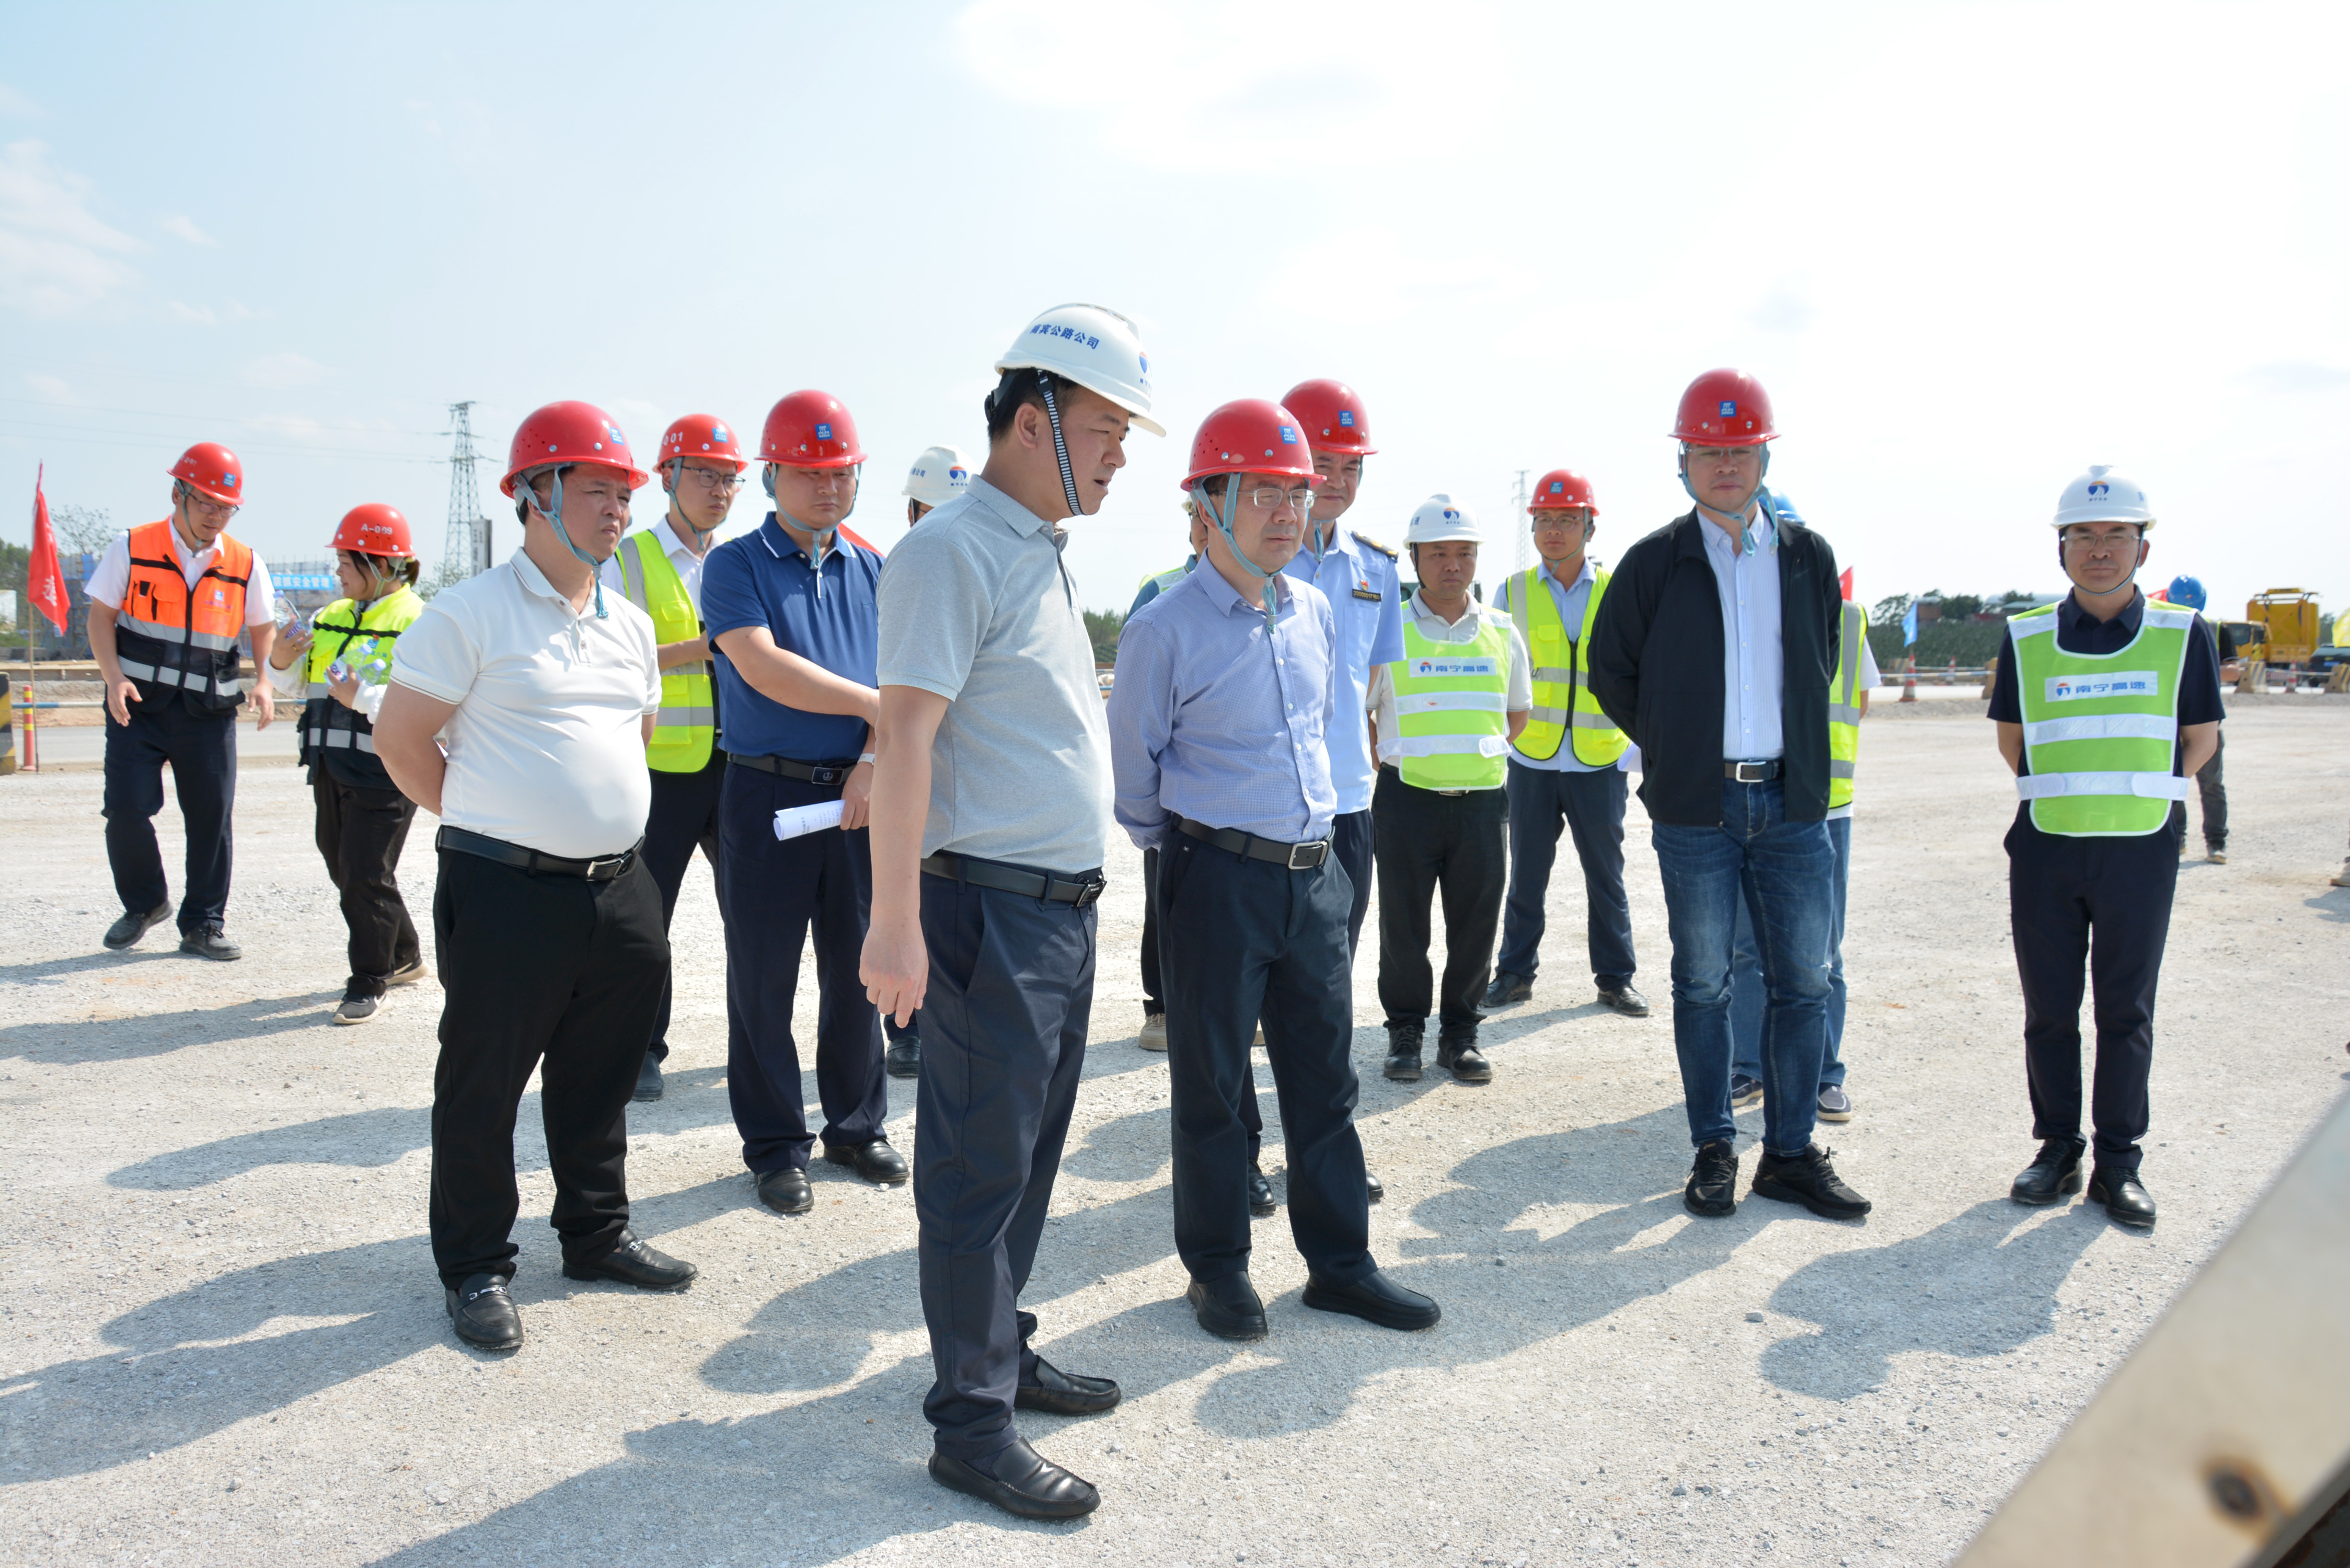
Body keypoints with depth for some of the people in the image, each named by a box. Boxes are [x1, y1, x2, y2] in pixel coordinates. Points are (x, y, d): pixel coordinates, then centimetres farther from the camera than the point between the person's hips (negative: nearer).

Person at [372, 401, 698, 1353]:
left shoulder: (630, 626, 12)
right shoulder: (470, 613, -8)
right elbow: (399, 737, -6)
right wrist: (487, 821, 1)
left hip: (620, 883, 7)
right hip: (505, 891, -6)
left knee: (598, 1078, 17)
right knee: (482, 1086, 5)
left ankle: (597, 1233, 33)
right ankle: (476, 1268, 20)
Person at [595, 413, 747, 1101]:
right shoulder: (628, 561, 1)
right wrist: (702, 648, -19)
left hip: (741, 765, 3)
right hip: (662, 767, -3)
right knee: (647, 914, 5)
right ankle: (644, 1050, 19)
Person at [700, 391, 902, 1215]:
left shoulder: (873, 571, 11)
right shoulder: (736, 564, -1)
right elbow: (763, 669, -15)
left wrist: (875, 762, -13)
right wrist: (879, 709, -12)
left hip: (860, 795, 4)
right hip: (768, 794, -3)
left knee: (859, 970, 10)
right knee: (764, 978, 4)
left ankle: (857, 1127, 26)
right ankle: (775, 1147, 17)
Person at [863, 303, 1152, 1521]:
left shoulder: (1044, 551, 16)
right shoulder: (955, 550, -13)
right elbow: (907, 736, -20)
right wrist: (897, 919, -24)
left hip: (1063, 909, 9)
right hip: (990, 906, -9)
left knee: (1028, 1154, 18)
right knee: (980, 1167, 0)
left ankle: (1000, 1349, 33)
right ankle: (970, 1420, 11)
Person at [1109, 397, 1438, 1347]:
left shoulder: (1315, 614, 9)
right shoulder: (1166, 628, -10)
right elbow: (1133, 767, -1)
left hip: (1314, 871, 6)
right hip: (1219, 878, -5)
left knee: (1326, 1077, 12)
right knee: (1211, 1083, 6)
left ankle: (1340, 1261, 24)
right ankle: (1217, 1268, 22)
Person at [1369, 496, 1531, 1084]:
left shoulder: (1502, 633, 9)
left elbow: (1518, 713, 22)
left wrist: (1479, 752, 11)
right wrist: (1394, 764, 1)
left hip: (1481, 800, 3)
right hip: (1407, 799, -2)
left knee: (1476, 924, 6)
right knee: (1403, 925, 4)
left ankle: (1459, 1033, 20)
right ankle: (1405, 1031, 19)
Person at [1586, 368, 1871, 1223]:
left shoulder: (1809, 557, 8)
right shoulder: (1655, 562, 0)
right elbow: (1611, 672, 8)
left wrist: (1793, 749, 12)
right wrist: (1672, 746, 6)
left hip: (1792, 803, 3)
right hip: (1695, 808, -2)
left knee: (1804, 981, 4)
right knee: (1703, 983, 4)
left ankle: (1791, 1152, 16)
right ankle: (1714, 1150, 16)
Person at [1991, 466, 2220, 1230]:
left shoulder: (2182, 636, 1)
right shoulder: (2026, 639, 3)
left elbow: (2199, 739, 10)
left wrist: (2137, 795, 5)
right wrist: (2061, 796, 8)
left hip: (2141, 852, -1)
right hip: (2045, 851, 1)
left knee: (2126, 1011, 5)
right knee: (2049, 1009, 7)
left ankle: (2118, 1160, 15)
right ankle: (2058, 1146, 19)